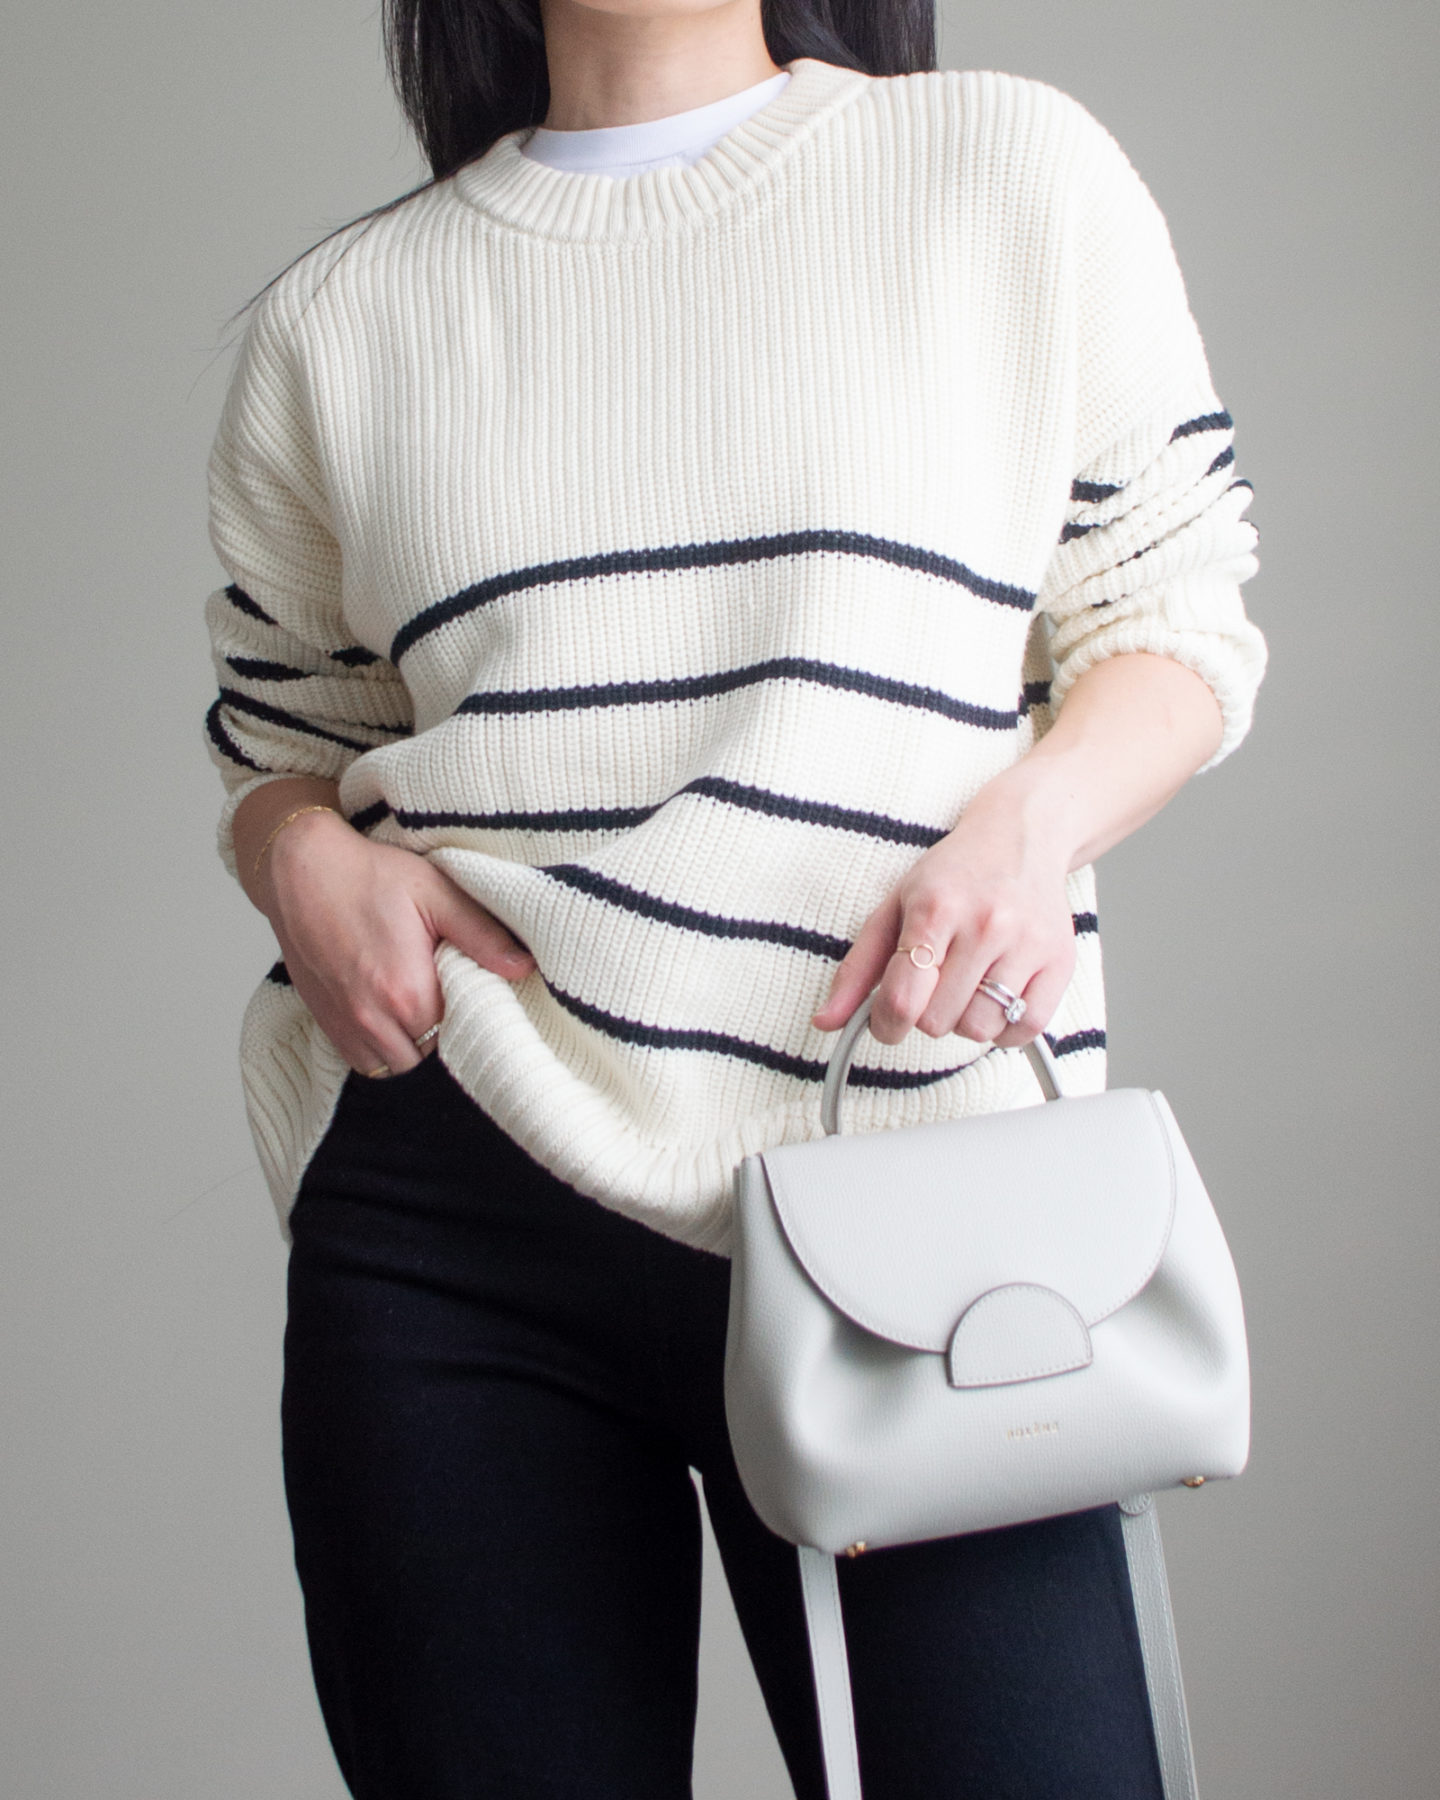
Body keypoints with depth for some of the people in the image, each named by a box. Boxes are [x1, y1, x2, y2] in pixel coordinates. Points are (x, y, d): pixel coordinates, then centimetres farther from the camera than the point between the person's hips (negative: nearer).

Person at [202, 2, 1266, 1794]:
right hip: (451, 1227, 2)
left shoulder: (1018, 168, 8)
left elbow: (1175, 613, 10)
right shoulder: (339, 314, 13)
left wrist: (1035, 816, -10)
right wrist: (307, 860, -2)